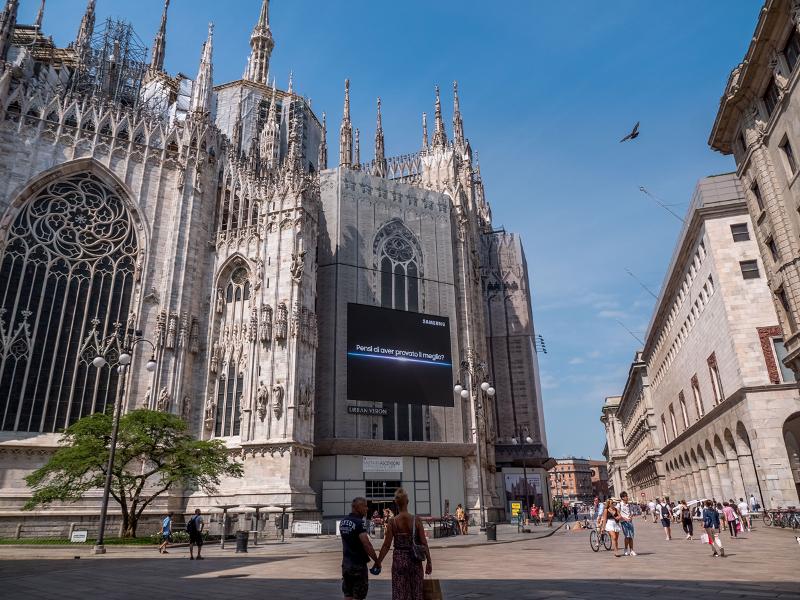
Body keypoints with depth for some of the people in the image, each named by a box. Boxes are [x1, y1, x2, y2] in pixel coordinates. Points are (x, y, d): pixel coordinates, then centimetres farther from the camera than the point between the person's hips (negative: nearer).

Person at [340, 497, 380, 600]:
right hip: (358, 564, -7)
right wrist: (377, 561, -15)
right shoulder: (358, 522, -18)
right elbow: (366, 544, -24)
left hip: (346, 563, 7)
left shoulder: (343, 521, 7)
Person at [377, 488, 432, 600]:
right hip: (414, 560, 1)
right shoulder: (416, 520, -8)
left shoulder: (393, 522, -8)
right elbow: (424, 543, -7)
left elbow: (386, 545, -7)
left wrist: (378, 562, 2)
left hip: (399, 559, 0)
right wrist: (429, 562, 2)